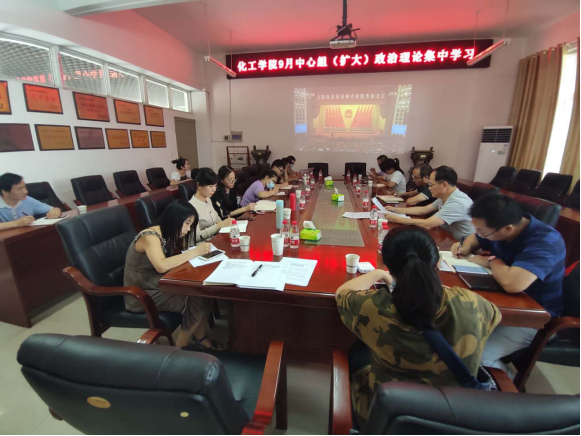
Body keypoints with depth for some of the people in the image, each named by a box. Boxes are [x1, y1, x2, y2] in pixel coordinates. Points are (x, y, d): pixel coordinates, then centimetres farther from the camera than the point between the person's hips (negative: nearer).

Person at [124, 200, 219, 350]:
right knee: (197, 302, -19)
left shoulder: (170, 235, 1)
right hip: (142, 294, -7)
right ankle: (180, 348, 4)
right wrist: (195, 252, -32)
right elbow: (161, 266, -38)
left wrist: (200, 250, -14)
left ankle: (199, 337, 11)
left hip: (161, 286, 7)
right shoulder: (150, 237, -23)